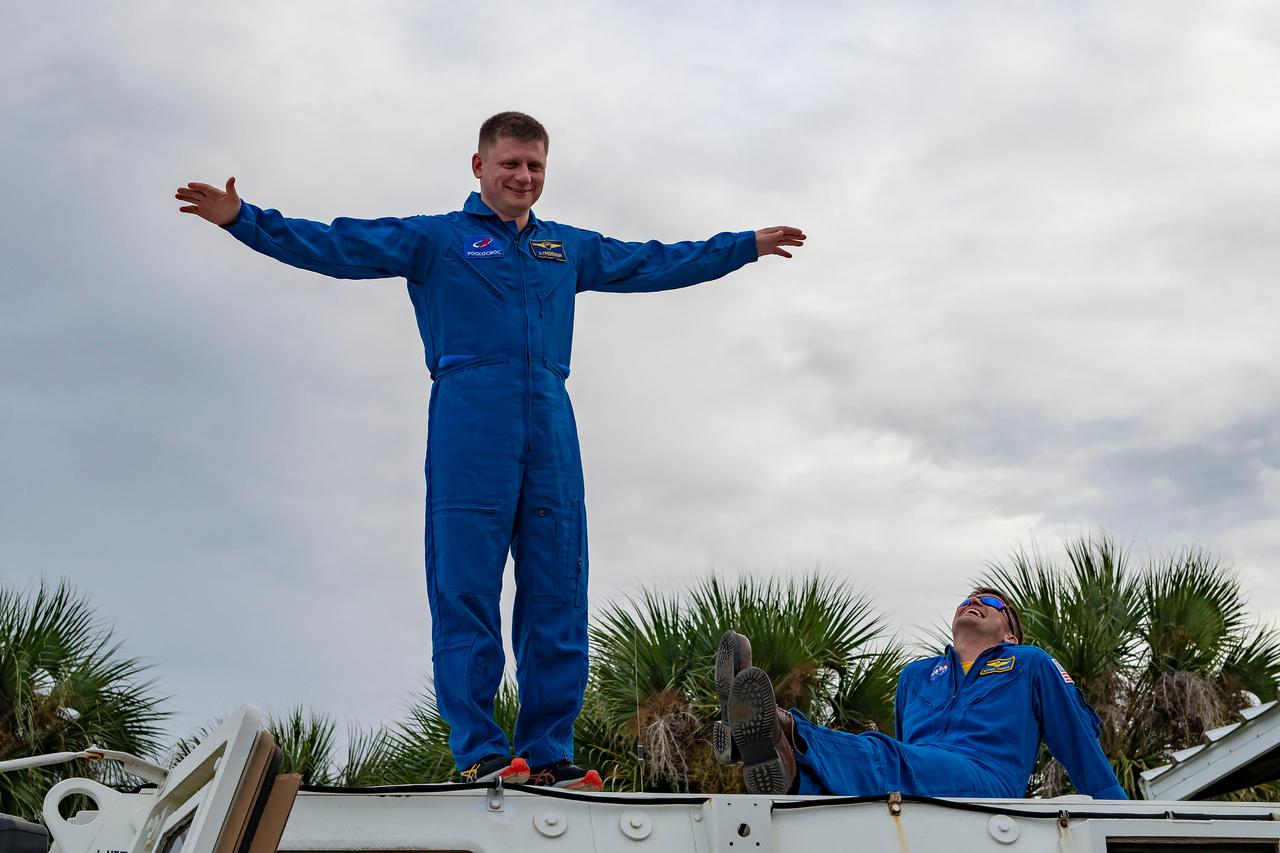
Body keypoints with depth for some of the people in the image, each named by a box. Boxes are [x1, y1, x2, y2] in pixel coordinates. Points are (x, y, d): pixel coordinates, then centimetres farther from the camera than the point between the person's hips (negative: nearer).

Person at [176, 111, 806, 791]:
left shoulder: (569, 249, 26)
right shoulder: (436, 240, 13)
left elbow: (654, 264, 35)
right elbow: (336, 246, 5)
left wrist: (747, 246, 39)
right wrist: (243, 219, -5)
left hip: (551, 429, 4)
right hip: (469, 426, -4)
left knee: (559, 598, -1)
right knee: (465, 593, -7)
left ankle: (548, 755, 3)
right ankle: (480, 753, -3)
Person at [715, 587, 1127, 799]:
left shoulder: (1030, 665, 25)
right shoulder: (915, 675, 37)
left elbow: (1080, 737, 25)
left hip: (985, 781, -5)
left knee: (880, 758, -38)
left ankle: (783, 732, -68)